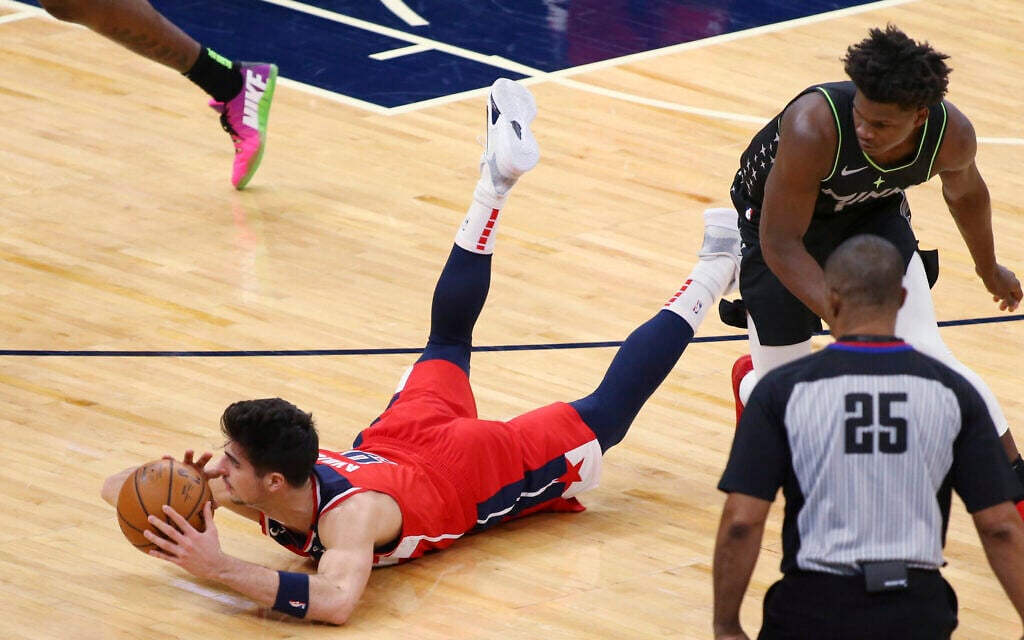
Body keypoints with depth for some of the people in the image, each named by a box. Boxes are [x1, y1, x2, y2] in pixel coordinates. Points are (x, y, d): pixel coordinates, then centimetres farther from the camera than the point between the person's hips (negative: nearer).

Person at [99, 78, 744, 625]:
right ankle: (496, 181, 39)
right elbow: (116, 488, -17)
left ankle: (707, 281, 29)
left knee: (600, 417, 16)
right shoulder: (245, 481, -26)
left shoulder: (353, 513, -44)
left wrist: (225, 571, -63)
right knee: (447, 337, 31)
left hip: (495, 464, -5)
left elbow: (337, 601, -64)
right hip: (411, 434, 5)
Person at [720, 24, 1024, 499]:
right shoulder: (813, 127, -42)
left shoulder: (952, 135, -26)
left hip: (873, 212, 3)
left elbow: (964, 192, 0)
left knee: (926, 355, -14)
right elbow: (780, 243, -33)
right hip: (778, 214, -2)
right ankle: (750, 378, 38)